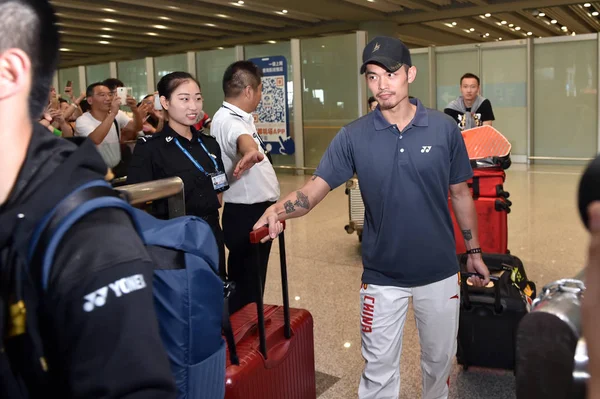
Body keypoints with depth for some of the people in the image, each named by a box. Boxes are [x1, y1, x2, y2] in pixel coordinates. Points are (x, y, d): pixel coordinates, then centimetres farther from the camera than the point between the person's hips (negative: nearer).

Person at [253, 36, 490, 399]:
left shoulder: (444, 129, -6)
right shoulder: (354, 136, -8)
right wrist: (279, 209, -34)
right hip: (382, 276, -1)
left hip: (439, 272, 1)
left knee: (440, 358, 21)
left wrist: (474, 251, 8)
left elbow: (460, 194, 3)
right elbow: (315, 189, -15)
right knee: (379, 368, 12)